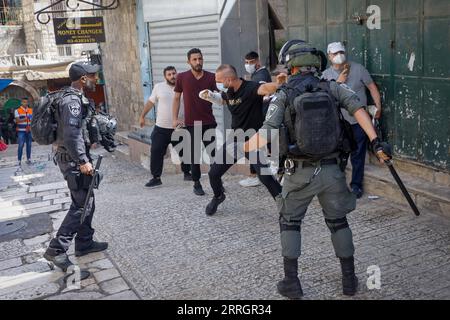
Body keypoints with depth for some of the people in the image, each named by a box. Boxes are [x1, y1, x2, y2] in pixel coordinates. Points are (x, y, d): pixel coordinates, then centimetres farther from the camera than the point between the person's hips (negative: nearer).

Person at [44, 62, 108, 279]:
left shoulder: (76, 97, 13)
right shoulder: (73, 101, -19)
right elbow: (71, 134, -26)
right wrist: (83, 161, -25)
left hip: (74, 159, 11)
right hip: (73, 160, -11)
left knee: (87, 202, 17)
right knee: (81, 205, -9)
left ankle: (84, 243, 28)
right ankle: (56, 250, -6)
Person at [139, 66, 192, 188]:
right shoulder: (159, 87, 2)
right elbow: (150, 102, 11)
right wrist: (142, 116, 12)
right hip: (161, 128, 0)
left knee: (184, 151, 10)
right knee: (156, 153, -4)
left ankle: (187, 173, 29)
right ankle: (156, 178, 5)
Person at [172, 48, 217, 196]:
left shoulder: (211, 77, 0)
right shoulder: (182, 77, -1)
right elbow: (177, 98, 7)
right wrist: (175, 119, 1)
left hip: (209, 123, 1)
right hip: (191, 124, -1)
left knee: (214, 153, 2)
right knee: (194, 155, 6)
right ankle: (197, 184, 20)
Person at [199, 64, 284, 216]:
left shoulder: (250, 88, -22)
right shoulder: (228, 92, 1)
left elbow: (267, 88, -43)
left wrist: (278, 85, -65)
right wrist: (208, 96, 7)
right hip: (234, 140, 7)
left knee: (265, 176, -17)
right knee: (214, 173, 11)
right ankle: (218, 196, 42)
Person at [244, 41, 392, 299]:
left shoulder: (283, 96, -5)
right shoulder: (332, 88, 2)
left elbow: (266, 135, -13)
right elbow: (358, 108, -13)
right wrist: (376, 142, -15)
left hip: (300, 172, -2)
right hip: (331, 170, 2)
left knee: (290, 222, 16)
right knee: (338, 221, 20)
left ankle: (292, 283, 16)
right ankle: (350, 280, 25)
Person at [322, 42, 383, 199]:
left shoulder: (358, 68, -3)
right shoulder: (326, 74, 1)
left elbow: (372, 87, 1)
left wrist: (378, 106, -5)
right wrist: (338, 82, -19)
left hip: (358, 121, -1)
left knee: (358, 155, 6)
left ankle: (356, 184, 18)